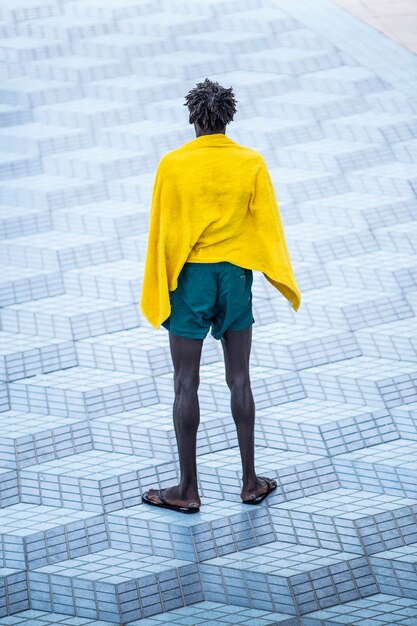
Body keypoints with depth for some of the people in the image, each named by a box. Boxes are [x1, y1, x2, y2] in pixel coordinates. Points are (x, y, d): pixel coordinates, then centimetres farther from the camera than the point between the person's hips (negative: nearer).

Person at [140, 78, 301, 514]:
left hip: (189, 278, -2)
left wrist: (157, 292, 4)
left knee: (186, 384, 5)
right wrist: (285, 285, 8)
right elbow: (267, 227, -1)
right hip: (236, 277, 2)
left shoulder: (172, 164, -9)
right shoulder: (251, 163, -4)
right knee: (239, 380, 11)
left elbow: (163, 232, -5)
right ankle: (250, 482, 18)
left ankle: (187, 490, 12)